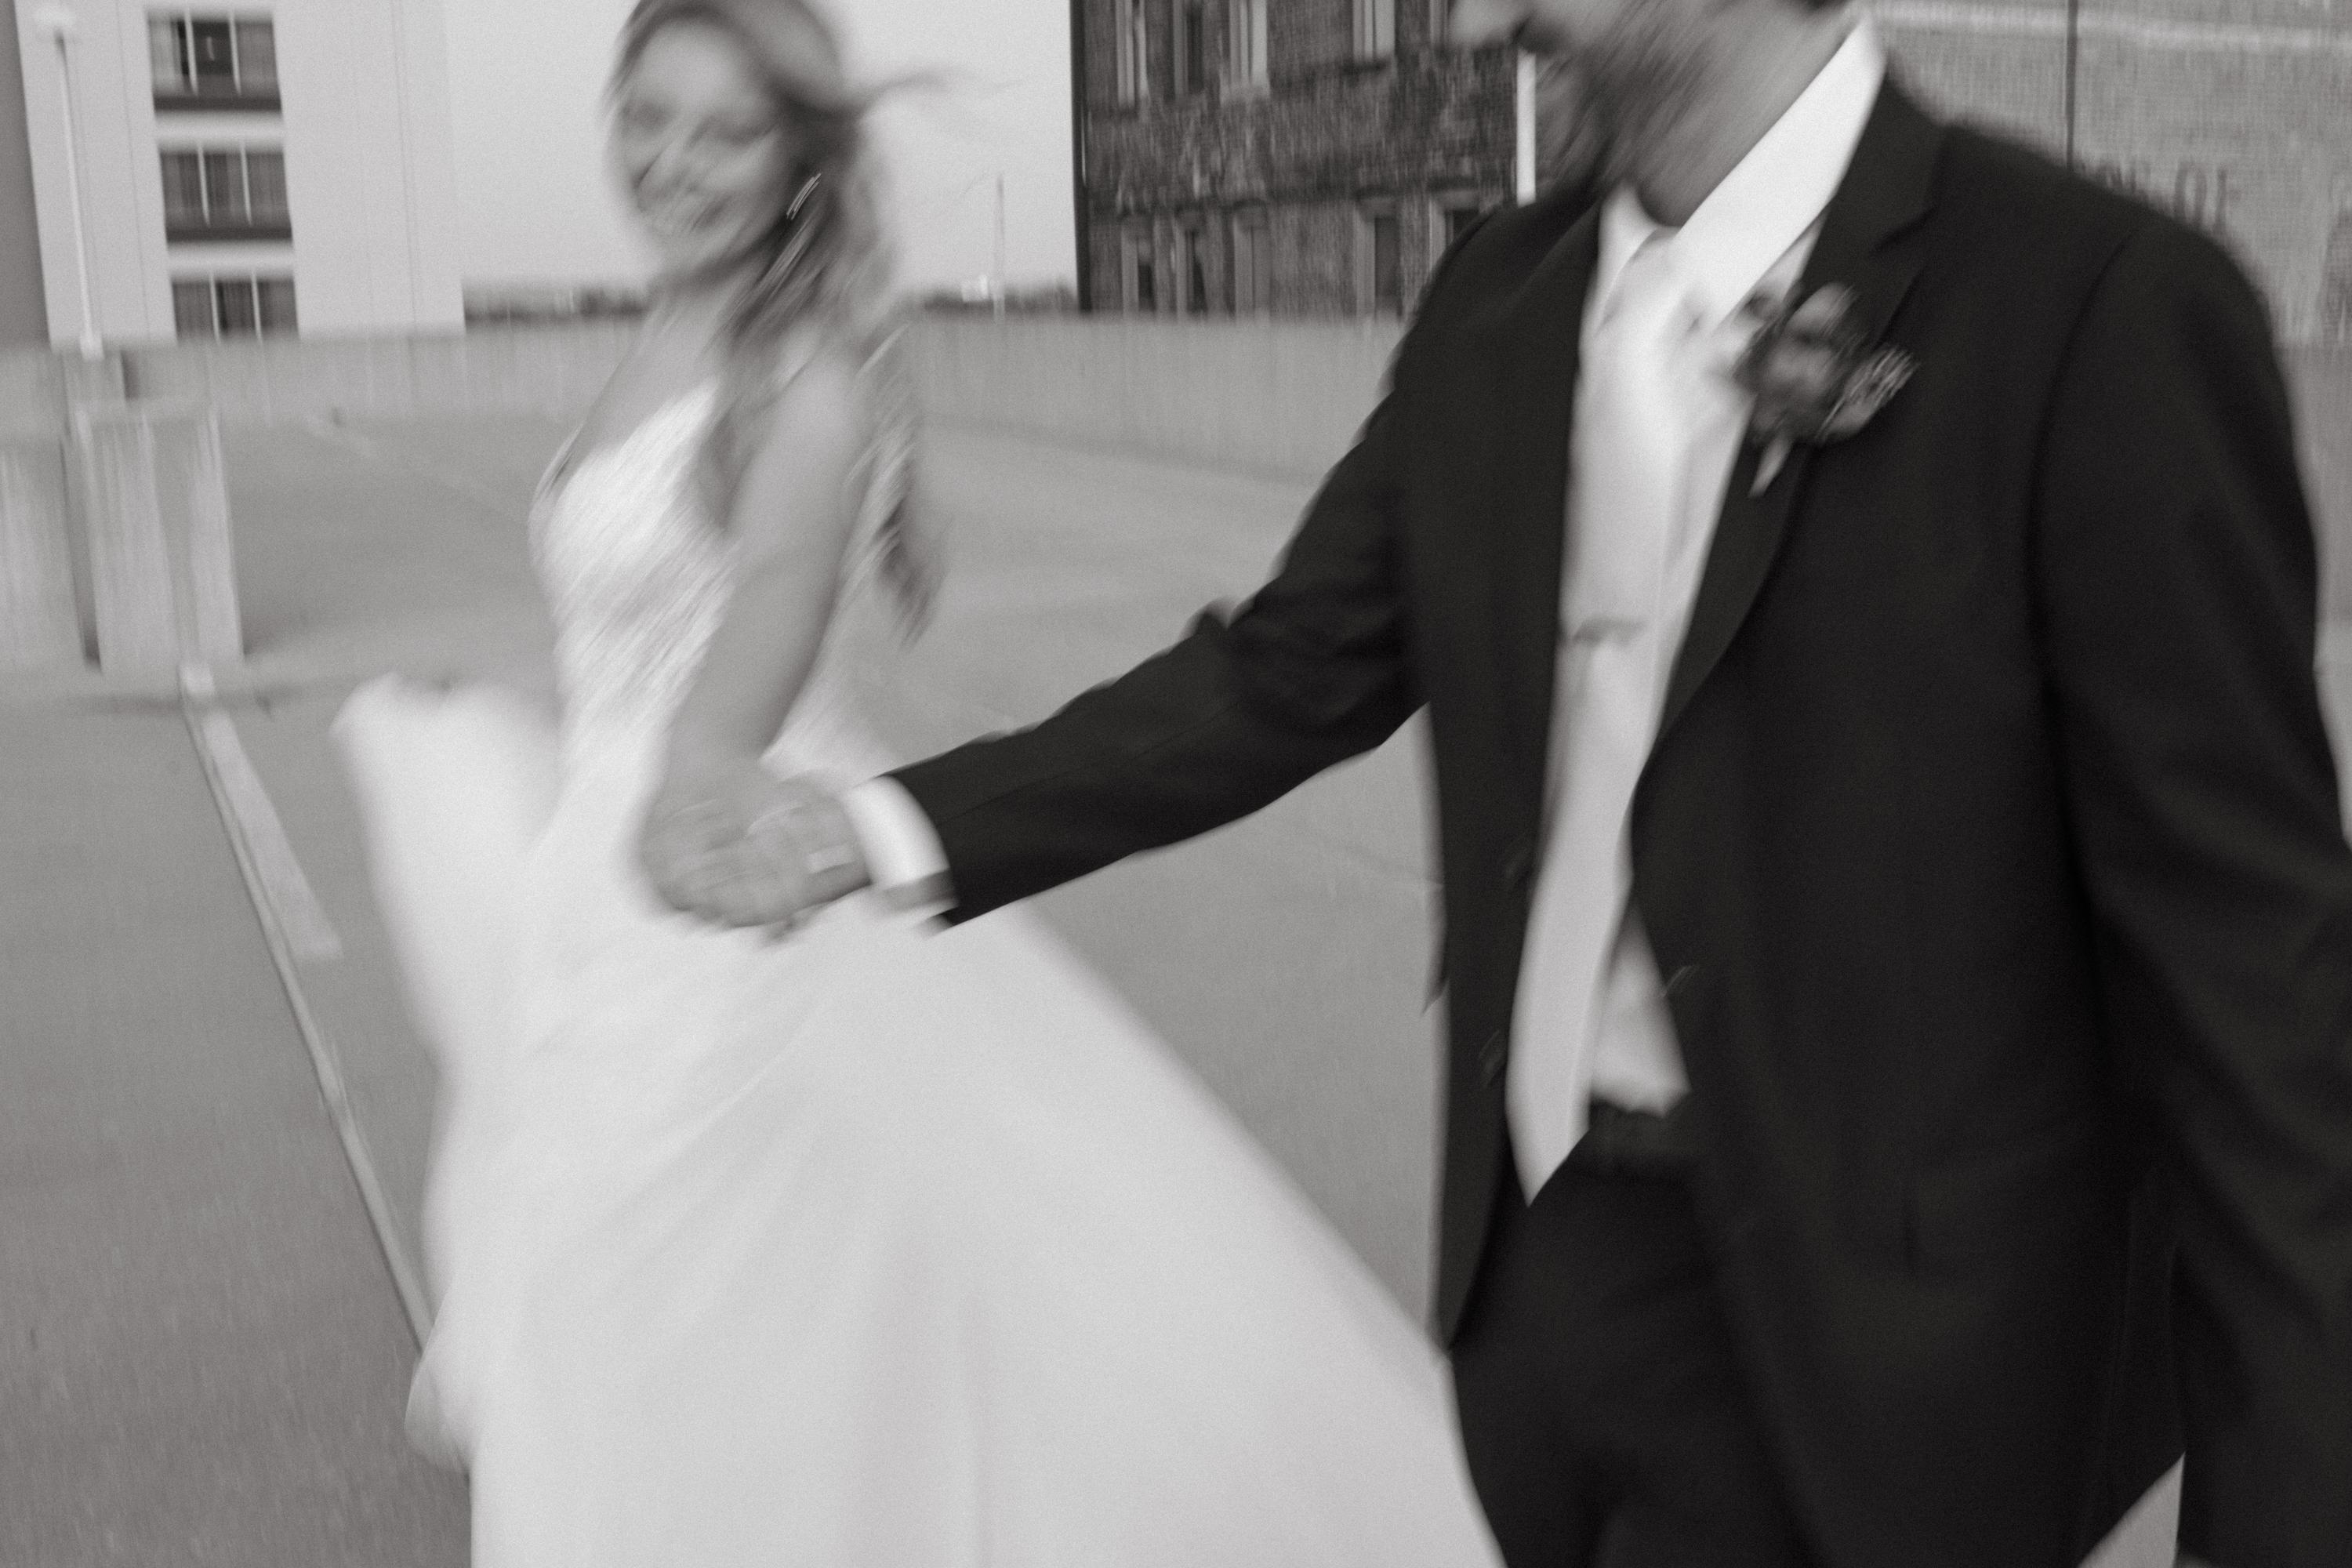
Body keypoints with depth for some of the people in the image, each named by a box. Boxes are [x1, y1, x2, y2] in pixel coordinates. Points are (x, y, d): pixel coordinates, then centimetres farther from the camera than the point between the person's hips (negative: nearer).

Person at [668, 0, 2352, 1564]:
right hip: (1528, 1256, 6)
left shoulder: (2102, 307, -17)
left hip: (1856, 1345, -5)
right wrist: (881, 829, -2)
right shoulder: (1497, 303, 1)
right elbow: (1286, 676, 6)